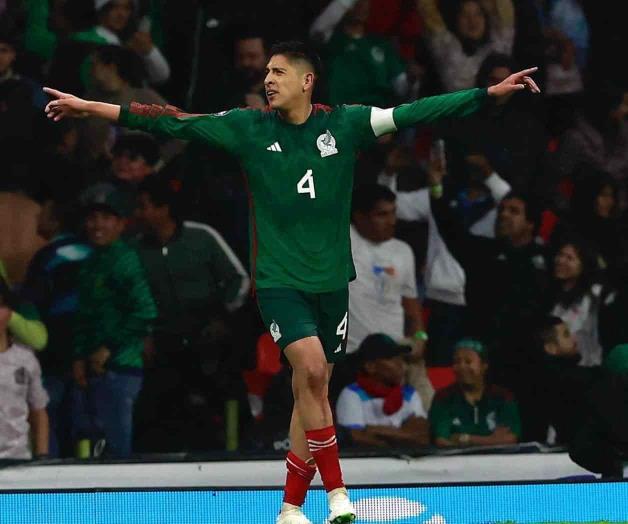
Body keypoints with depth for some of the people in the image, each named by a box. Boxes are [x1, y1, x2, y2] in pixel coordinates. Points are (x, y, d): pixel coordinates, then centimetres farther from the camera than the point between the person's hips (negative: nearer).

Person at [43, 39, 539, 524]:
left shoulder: (344, 124, 0)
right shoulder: (249, 128, -2)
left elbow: (415, 113, -2)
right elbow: (172, 122, -2)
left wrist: (492, 92, -7)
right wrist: (89, 107, -4)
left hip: (331, 280, 2)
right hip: (279, 279, -2)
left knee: (313, 390, 6)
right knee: (311, 367, -21)